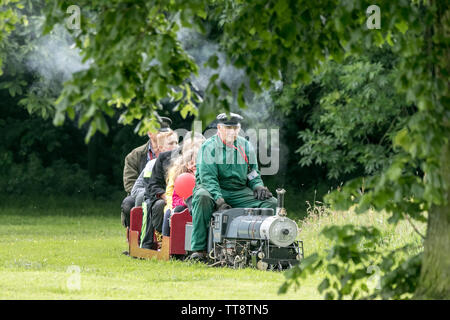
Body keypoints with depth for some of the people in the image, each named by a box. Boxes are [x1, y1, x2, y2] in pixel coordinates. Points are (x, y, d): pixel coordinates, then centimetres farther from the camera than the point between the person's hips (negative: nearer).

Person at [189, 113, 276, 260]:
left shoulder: (246, 146, 12)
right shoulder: (209, 147, -4)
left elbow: (253, 173, 20)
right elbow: (208, 178, -15)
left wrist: (258, 186, -4)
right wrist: (219, 200, -30)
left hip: (239, 192, 4)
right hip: (214, 190, -4)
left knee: (271, 202, -15)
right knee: (202, 197, -39)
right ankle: (199, 249, -37)